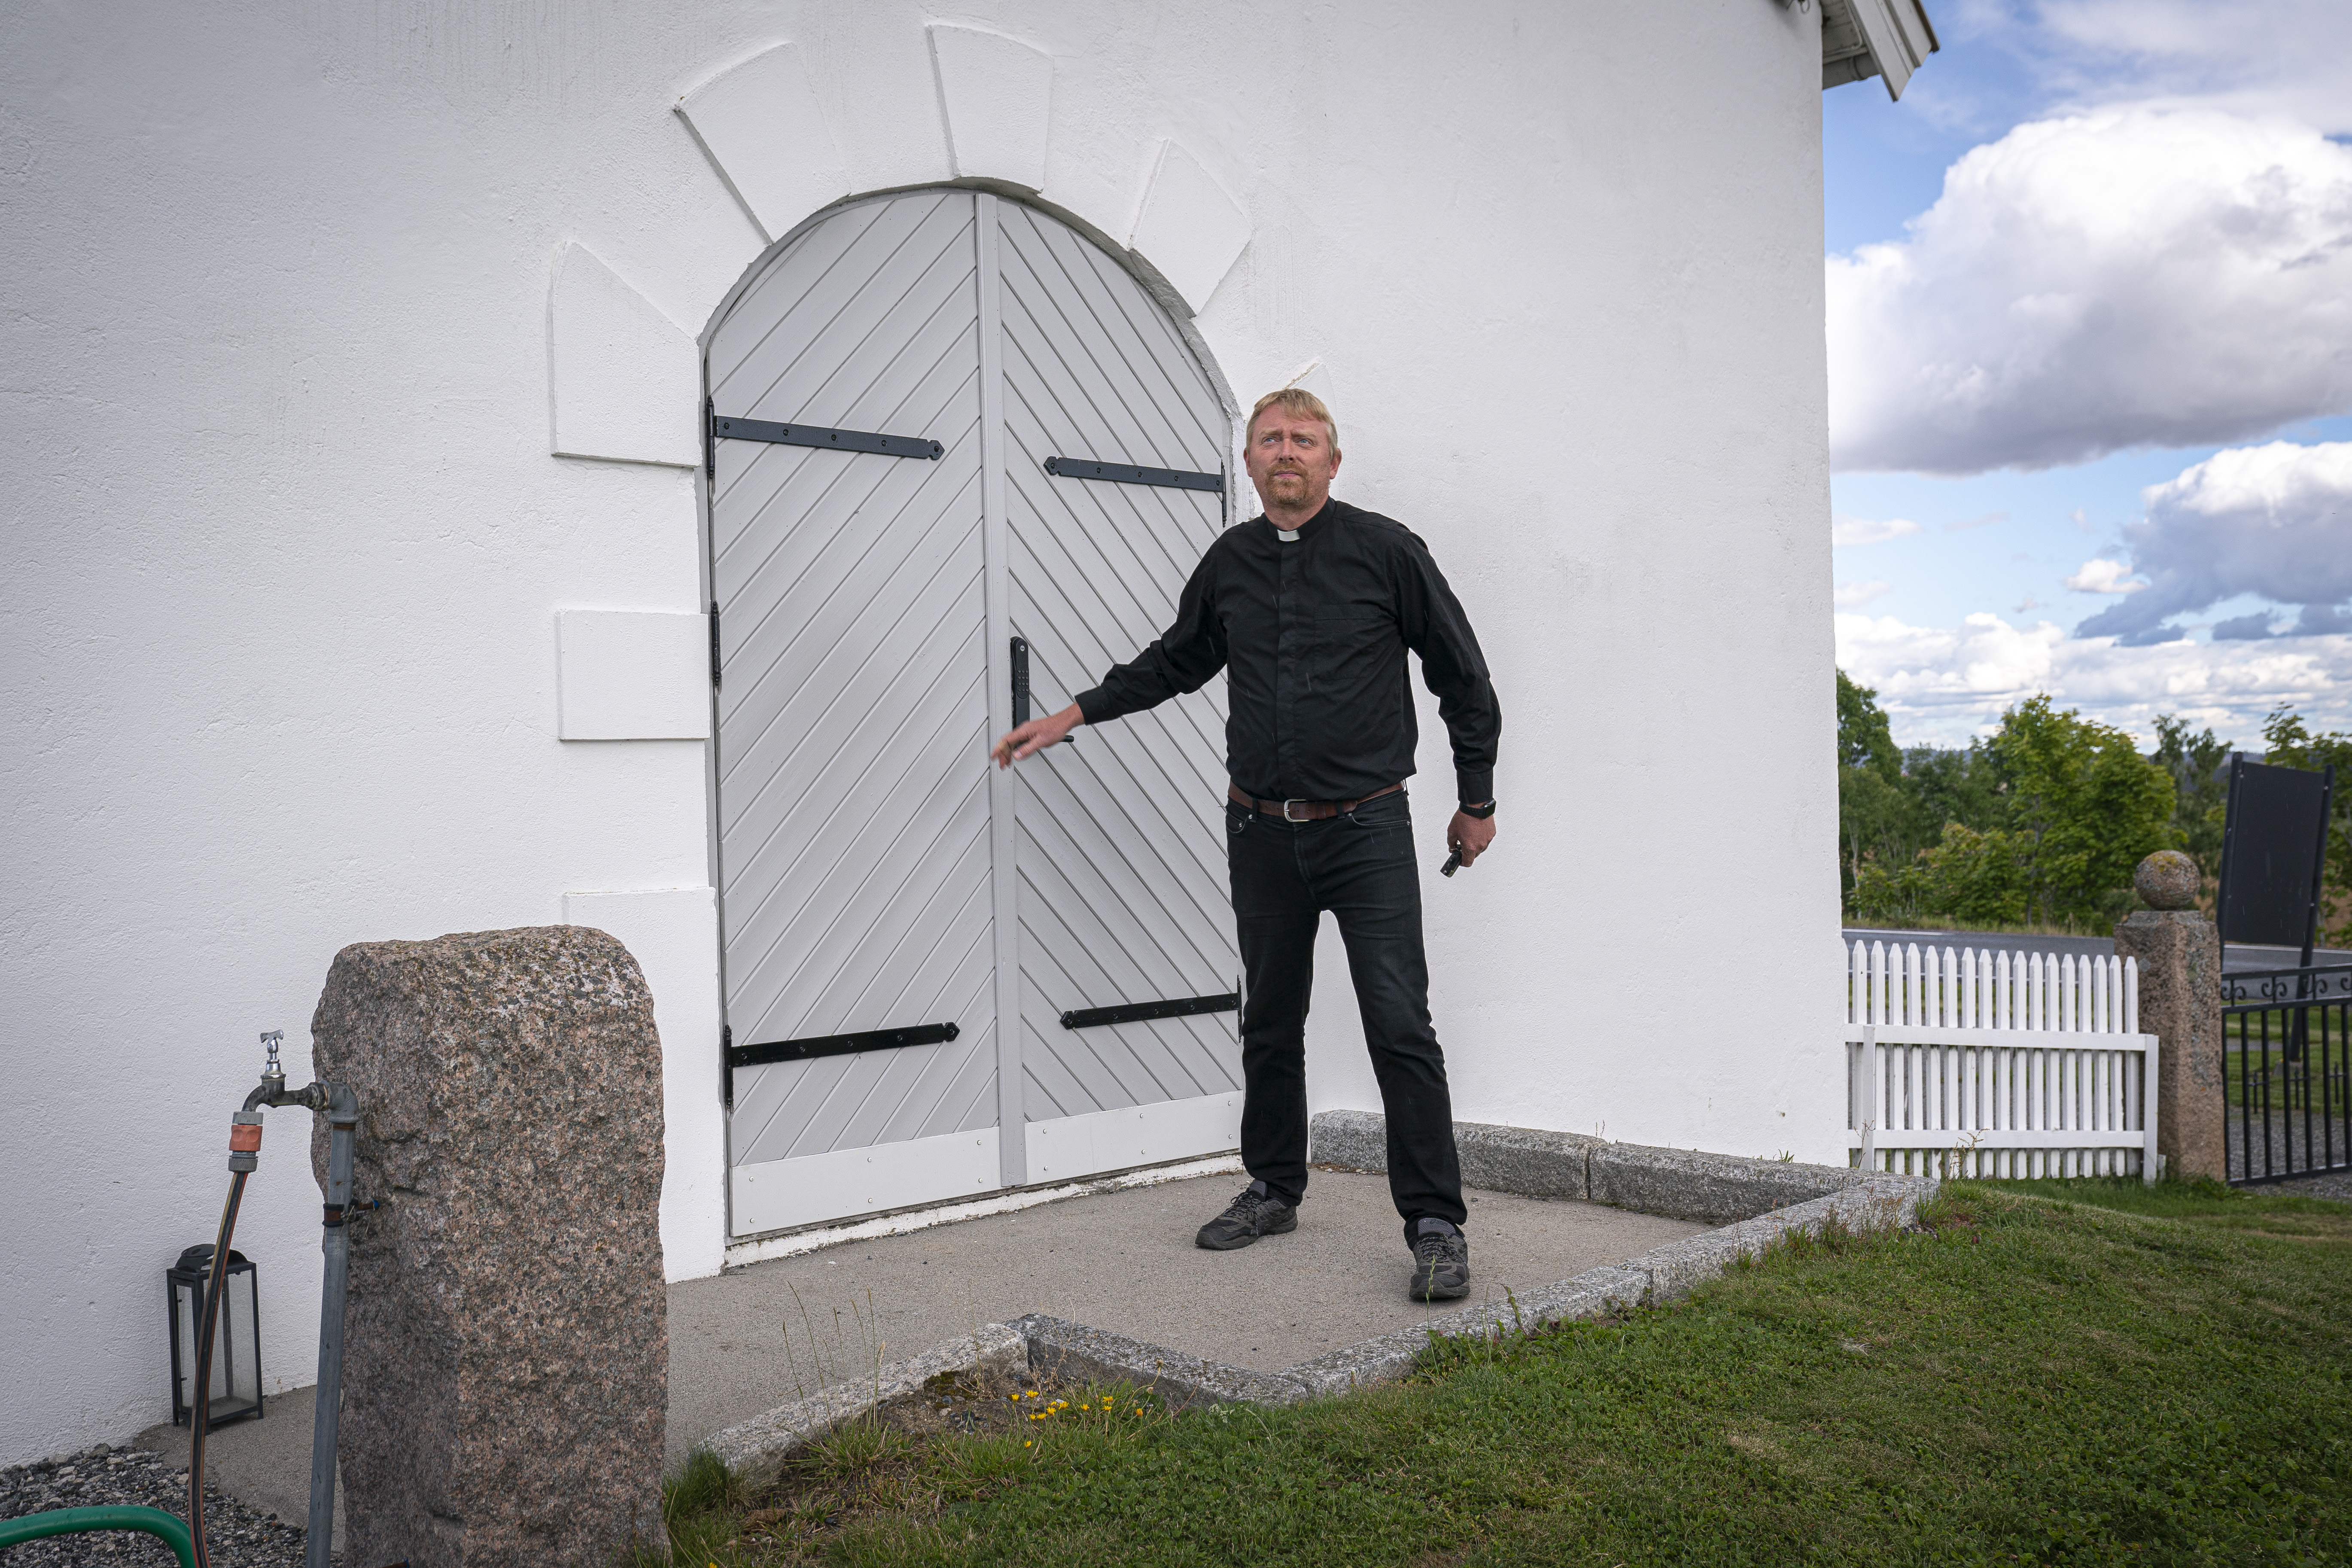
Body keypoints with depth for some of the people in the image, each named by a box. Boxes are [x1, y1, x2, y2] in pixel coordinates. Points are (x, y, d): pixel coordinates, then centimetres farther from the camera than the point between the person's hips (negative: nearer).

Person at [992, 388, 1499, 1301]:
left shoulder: (1386, 551, -3)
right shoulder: (1230, 563, 8)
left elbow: (1463, 677, 4)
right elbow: (1175, 661, 24)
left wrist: (1477, 799, 7)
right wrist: (1074, 715, 20)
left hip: (1367, 827, -4)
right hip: (1262, 831, 5)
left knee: (1399, 1026, -9)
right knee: (1270, 1022, 14)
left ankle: (1436, 1225, 0)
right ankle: (1275, 1191, 30)